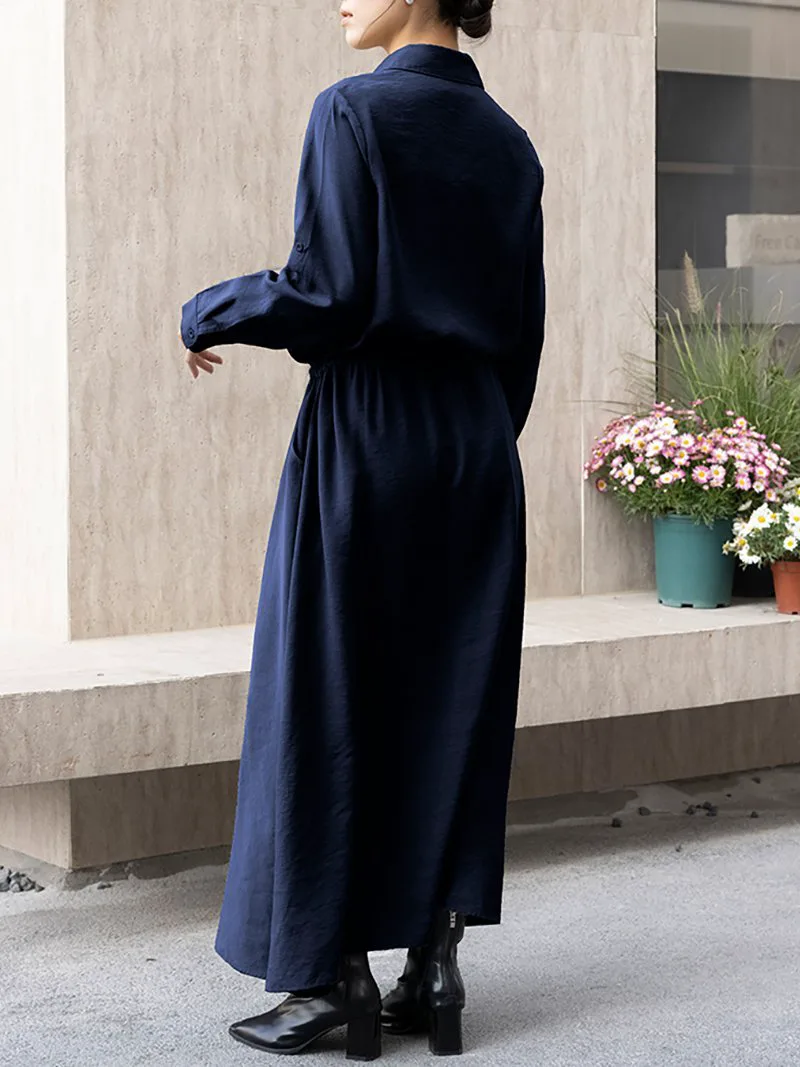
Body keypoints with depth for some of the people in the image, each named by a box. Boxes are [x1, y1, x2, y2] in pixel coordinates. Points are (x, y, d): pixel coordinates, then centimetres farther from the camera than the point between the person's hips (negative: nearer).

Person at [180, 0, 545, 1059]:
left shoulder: (355, 110, -9)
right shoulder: (508, 142, 10)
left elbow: (326, 291, -16)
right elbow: (524, 329, 11)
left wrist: (205, 315, 0)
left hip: (366, 443, -6)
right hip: (477, 452, 6)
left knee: (330, 703, 2)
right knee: (455, 703, 9)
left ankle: (338, 978, 6)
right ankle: (435, 970, 12)